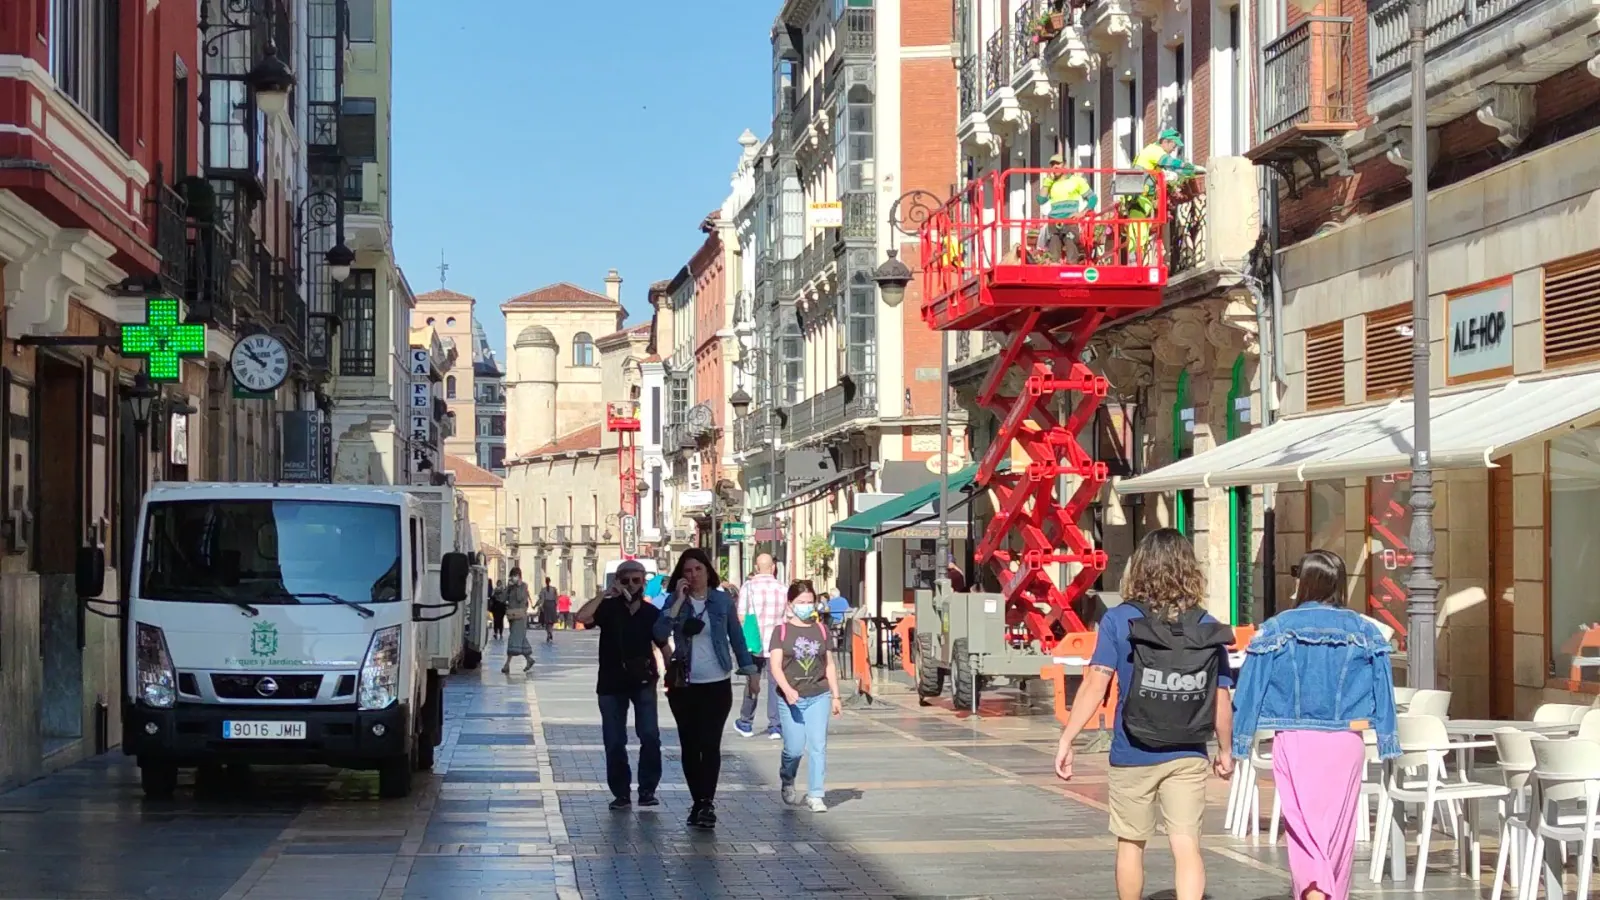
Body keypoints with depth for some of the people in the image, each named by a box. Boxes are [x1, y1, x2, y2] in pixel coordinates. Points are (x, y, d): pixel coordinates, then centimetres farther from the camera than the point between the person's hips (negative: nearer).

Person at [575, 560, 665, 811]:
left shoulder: (652, 613, 0)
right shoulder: (608, 608, -5)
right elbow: (582, 616, -24)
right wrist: (606, 593, -25)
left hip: (642, 681, 0)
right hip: (611, 683, 0)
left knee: (650, 736, -12)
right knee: (614, 742, 6)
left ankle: (647, 790, -2)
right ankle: (621, 793, 17)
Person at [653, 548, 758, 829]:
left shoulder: (722, 601, 2)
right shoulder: (675, 601, 2)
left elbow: (737, 637, 8)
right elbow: (660, 633, -14)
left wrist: (749, 671, 5)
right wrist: (679, 600, -16)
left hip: (717, 684, -2)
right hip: (683, 685, 2)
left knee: (710, 743, -11)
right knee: (689, 744, 6)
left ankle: (706, 803, -16)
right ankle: (699, 802, 15)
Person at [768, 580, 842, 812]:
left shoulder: (821, 630, 8)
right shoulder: (781, 631, -1)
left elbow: (829, 665, 13)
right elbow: (776, 666, -9)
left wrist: (835, 695, 9)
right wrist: (787, 690, -24)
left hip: (819, 696, 2)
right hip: (791, 698, -2)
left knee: (818, 746, -4)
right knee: (794, 748, 1)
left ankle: (815, 795, 1)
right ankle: (787, 782, 30)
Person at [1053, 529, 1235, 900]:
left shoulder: (1118, 621, -7)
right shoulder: (1207, 628, -1)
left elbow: (1095, 684, -15)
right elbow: (1221, 699, 1)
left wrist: (1066, 740, -12)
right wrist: (1227, 751, 15)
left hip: (1133, 755, 0)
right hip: (1188, 755, 1)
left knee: (1131, 843, 16)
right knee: (1186, 845, 0)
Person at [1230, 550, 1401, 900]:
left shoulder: (1277, 629, -1)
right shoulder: (1363, 631, 3)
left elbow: (1250, 689, 0)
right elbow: (1382, 691, 6)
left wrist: (1240, 742, 7)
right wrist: (1387, 743, 12)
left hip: (1294, 741, -1)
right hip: (1346, 743, 1)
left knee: (1302, 824, -3)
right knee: (1339, 827, 11)